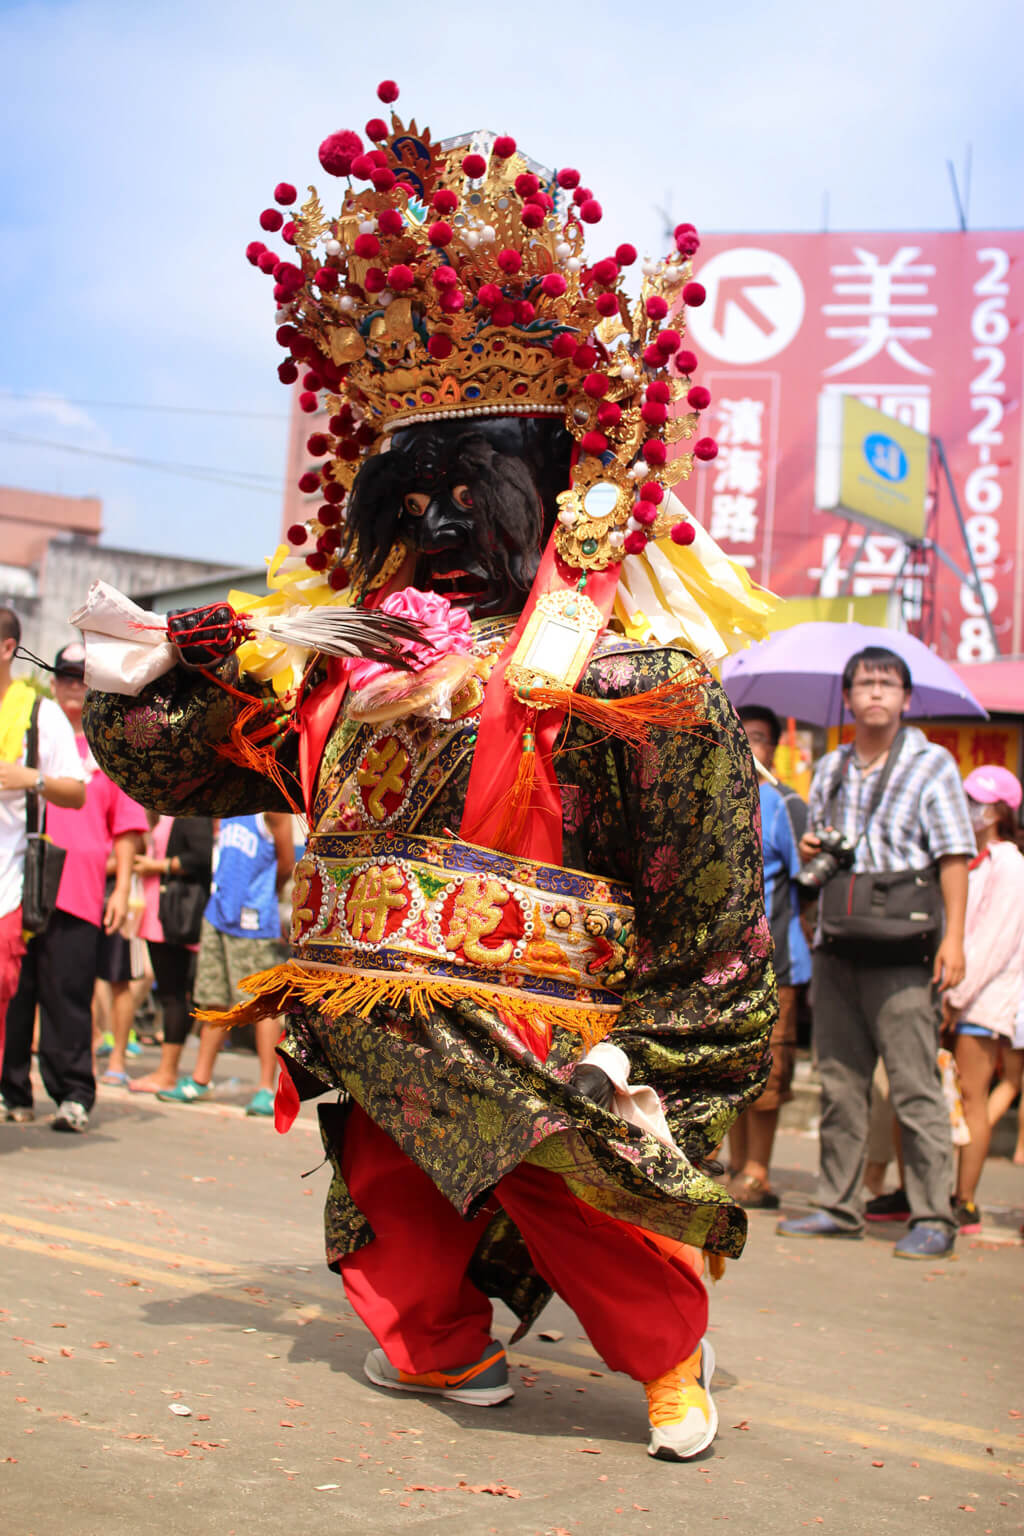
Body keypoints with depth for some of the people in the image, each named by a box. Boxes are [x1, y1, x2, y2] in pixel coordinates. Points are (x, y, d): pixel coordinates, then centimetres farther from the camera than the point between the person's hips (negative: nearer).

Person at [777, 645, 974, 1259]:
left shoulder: (932, 764, 1)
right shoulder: (830, 769, 16)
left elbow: (955, 855, -4)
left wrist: (953, 938, -13)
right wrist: (809, 851, 4)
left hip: (901, 953, -5)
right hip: (837, 948, 6)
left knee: (916, 1086, -7)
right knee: (839, 1082, 8)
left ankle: (933, 1219, -2)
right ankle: (840, 1208, 16)